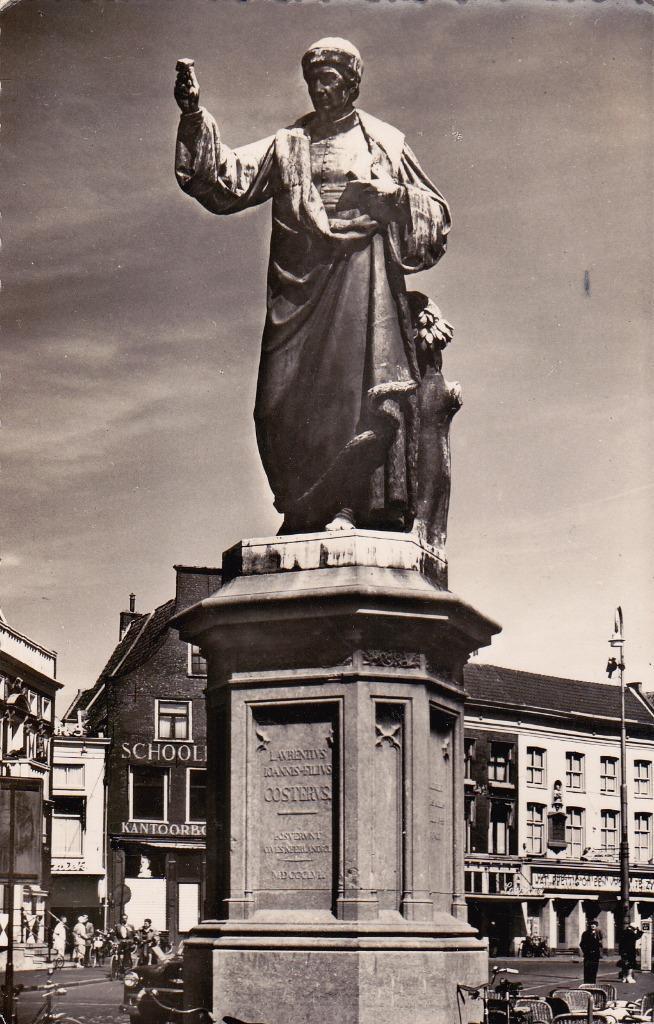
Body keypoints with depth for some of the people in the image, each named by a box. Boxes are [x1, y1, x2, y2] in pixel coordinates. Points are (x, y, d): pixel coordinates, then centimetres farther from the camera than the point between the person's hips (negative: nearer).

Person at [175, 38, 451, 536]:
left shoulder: (385, 142, 14)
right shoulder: (287, 145, 18)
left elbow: (437, 214, 15)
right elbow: (227, 179, 5)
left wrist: (394, 196, -5)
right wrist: (195, 116, -6)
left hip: (362, 275, -2)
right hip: (300, 284, 2)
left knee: (362, 388, -14)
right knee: (287, 396, -5)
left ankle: (352, 506, -13)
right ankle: (305, 515, 1)